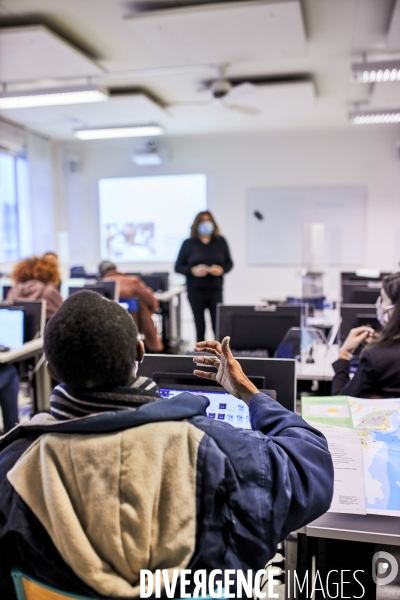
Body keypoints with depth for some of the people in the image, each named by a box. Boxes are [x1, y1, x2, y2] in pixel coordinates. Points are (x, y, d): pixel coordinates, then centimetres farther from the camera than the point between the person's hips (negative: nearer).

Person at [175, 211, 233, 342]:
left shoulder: (220, 241, 6)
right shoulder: (189, 243, 2)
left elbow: (229, 263, 11)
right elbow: (178, 267, 2)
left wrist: (221, 269, -11)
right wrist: (193, 271, -16)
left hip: (215, 290, 1)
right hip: (195, 292, 0)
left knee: (218, 326, -5)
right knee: (199, 326, 5)